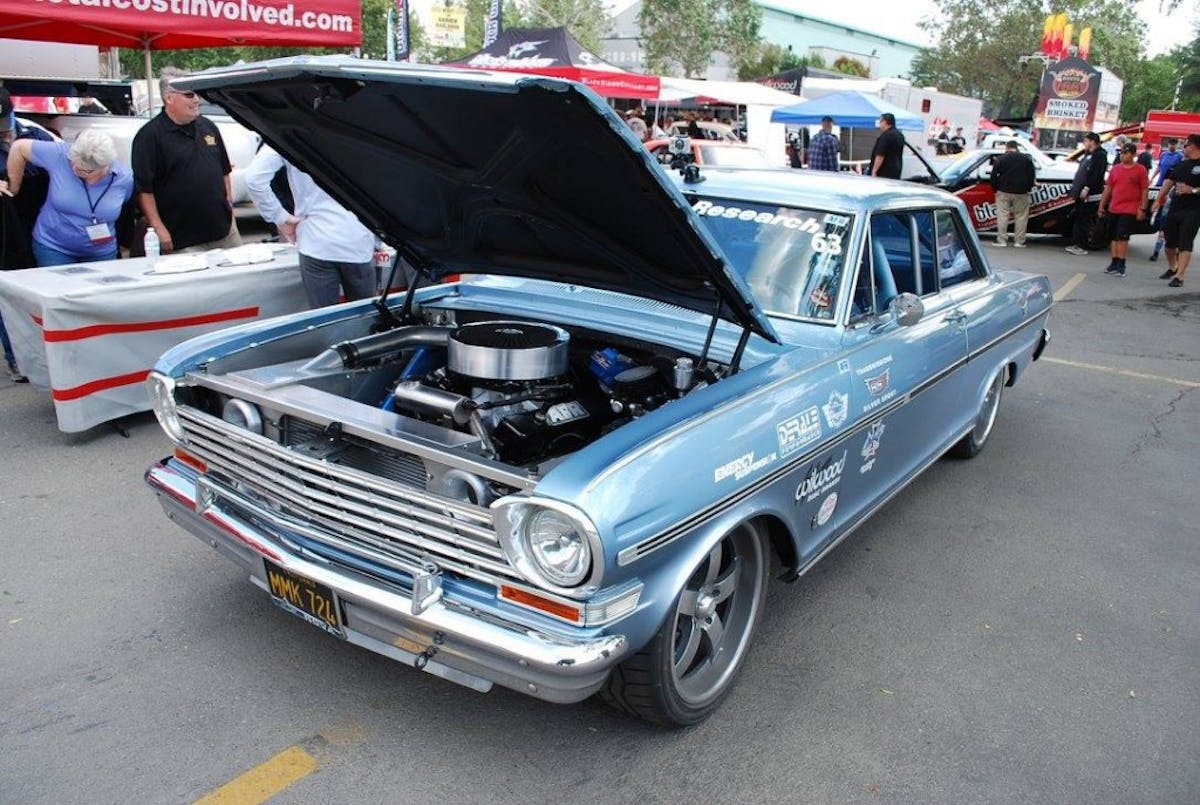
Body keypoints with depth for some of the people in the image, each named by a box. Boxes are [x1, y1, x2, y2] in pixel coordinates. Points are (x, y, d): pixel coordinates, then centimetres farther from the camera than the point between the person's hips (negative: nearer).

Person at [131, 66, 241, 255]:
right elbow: (143, 188, -12)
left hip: (224, 229, 6)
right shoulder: (150, 136, -8)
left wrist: (229, 203, 14)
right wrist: (158, 228, -16)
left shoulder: (208, 126, 12)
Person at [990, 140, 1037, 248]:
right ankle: (1019, 241, 3)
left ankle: (1001, 240, -2)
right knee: (1021, 217, 4)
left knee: (1002, 216, 1)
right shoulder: (1026, 158, 8)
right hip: (1021, 193, 1)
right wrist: (1028, 188, 13)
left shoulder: (1002, 158, 2)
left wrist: (996, 187, 8)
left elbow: (994, 175, -3)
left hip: (1004, 191, -1)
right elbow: (1032, 175, 6)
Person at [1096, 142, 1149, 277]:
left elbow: (1145, 190, -2)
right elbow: (1108, 188, 14)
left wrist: (1142, 208, -8)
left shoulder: (1140, 170, -2)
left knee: (1122, 237, -8)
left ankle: (1121, 265, -2)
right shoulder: (1115, 169, 10)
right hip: (1113, 209, 5)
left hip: (1130, 210, -5)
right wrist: (1102, 205, 11)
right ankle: (1114, 263, 17)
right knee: (1113, 237, 9)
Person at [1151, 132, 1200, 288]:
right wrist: (1159, 199, 12)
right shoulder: (1182, 164, 13)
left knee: (1185, 244, -9)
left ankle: (1179, 277, -10)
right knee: (1170, 241, 13)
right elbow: (1169, 181, 18)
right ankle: (1172, 268, 35)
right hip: (1175, 208, 7)